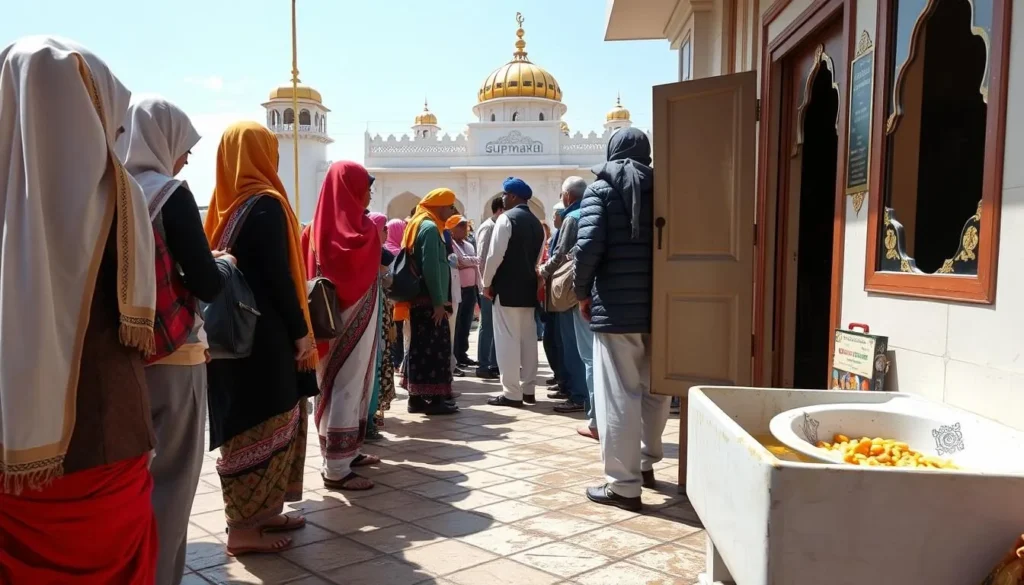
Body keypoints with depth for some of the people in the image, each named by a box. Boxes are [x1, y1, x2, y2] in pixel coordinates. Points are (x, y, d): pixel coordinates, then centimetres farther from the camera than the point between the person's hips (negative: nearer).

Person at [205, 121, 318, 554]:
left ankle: (262, 512, 23)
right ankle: (245, 527, 5)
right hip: (264, 334, -9)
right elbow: (278, 276, -18)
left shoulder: (228, 203, 11)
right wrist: (301, 331, -12)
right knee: (263, 426, -2)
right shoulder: (264, 204, -13)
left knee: (248, 423, 14)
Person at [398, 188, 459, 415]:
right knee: (435, 347, -5)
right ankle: (435, 398, -2)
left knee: (420, 346, 10)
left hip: (419, 298, 10)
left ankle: (417, 397, 14)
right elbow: (431, 268, -20)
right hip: (429, 300, -10)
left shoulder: (418, 225, 17)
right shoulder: (430, 228, -12)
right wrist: (439, 301, -19)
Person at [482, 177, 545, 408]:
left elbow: (495, 254, -15)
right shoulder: (537, 223, 14)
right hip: (528, 286, 8)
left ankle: (512, 393, -4)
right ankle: (528, 389, 16)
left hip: (507, 286, -8)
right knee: (528, 338, 10)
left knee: (508, 339, -5)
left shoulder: (506, 218, -10)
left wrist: (487, 283, -5)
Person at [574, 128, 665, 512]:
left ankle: (624, 485, 5)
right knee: (655, 389, 19)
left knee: (618, 397, 1)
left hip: (616, 307, -4)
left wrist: (583, 292, 1)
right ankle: (646, 462, 35)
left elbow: (589, 247, -13)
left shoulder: (600, 190, -1)